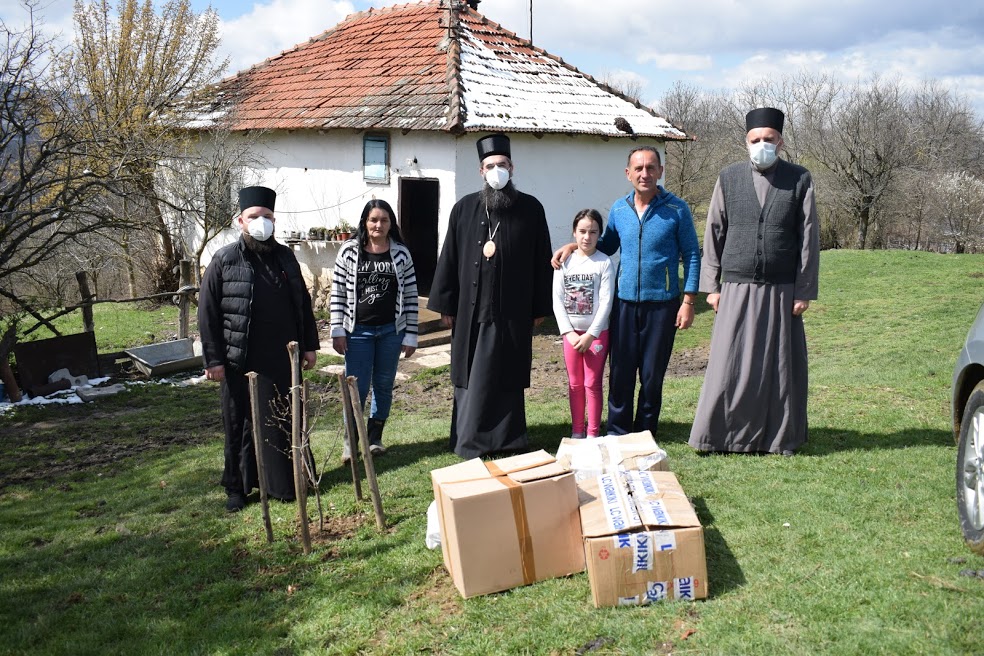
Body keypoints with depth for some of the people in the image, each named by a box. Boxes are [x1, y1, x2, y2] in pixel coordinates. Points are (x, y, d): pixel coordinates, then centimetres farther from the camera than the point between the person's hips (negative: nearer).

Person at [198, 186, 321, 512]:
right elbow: (207, 313, -4)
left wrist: (310, 345, 11)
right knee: (240, 426, 6)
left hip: (283, 360, 4)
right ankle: (237, 487, 20)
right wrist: (213, 359, -8)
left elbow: (303, 304, 15)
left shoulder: (285, 257, 9)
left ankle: (288, 483, 24)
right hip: (241, 363, -3)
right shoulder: (224, 261, -4)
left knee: (287, 423, 10)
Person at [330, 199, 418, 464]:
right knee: (357, 388, -1)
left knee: (384, 386, 11)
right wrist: (337, 330, -6)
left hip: (391, 330, 2)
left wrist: (411, 335, 0)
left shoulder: (401, 253, -1)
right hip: (358, 331, -1)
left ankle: (375, 437, 26)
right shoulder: (349, 251, -3)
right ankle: (350, 440, 13)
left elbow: (410, 295, 2)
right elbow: (338, 292, -1)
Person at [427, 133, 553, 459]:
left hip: (513, 311, -1)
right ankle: (468, 441, 16)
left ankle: (507, 438, 18)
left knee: (507, 376, 6)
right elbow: (448, 258, 6)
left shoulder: (531, 208, 2)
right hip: (471, 309, 1)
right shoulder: (464, 208, 3)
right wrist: (445, 305, 3)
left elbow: (542, 261, 4)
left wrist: (540, 307, 2)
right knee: (471, 376, 6)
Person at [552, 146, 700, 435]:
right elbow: (607, 246, 20)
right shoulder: (618, 209, 5)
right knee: (620, 371, 5)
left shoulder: (676, 209, -4)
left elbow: (691, 255, -1)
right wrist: (573, 246, 4)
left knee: (652, 375, 7)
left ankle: (645, 432, 22)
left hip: (661, 303, -2)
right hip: (624, 303, 3)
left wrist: (688, 301, -7)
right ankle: (617, 431, 19)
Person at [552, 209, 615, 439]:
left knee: (592, 383, 1)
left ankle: (593, 433, 11)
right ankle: (577, 431, 21)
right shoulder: (564, 261, 0)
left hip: (597, 332, -3)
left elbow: (606, 302, -11)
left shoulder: (604, 262, -7)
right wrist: (569, 333, -8)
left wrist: (590, 335, -13)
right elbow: (557, 300, -1)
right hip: (571, 332, 3)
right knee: (574, 383, 10)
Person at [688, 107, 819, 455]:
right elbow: (713, 234, 7)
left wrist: (804, 291, -3)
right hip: (737, 289, 0)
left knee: (780, 366, 6)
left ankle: (779, 437, 19)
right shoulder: (728, 179, 5)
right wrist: (712, 285, 3)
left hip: (782, 291, 0)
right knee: (728, 365, 0)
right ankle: (717, 434, 11)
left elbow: (809, 238, 1)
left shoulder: (799, 180, 2)